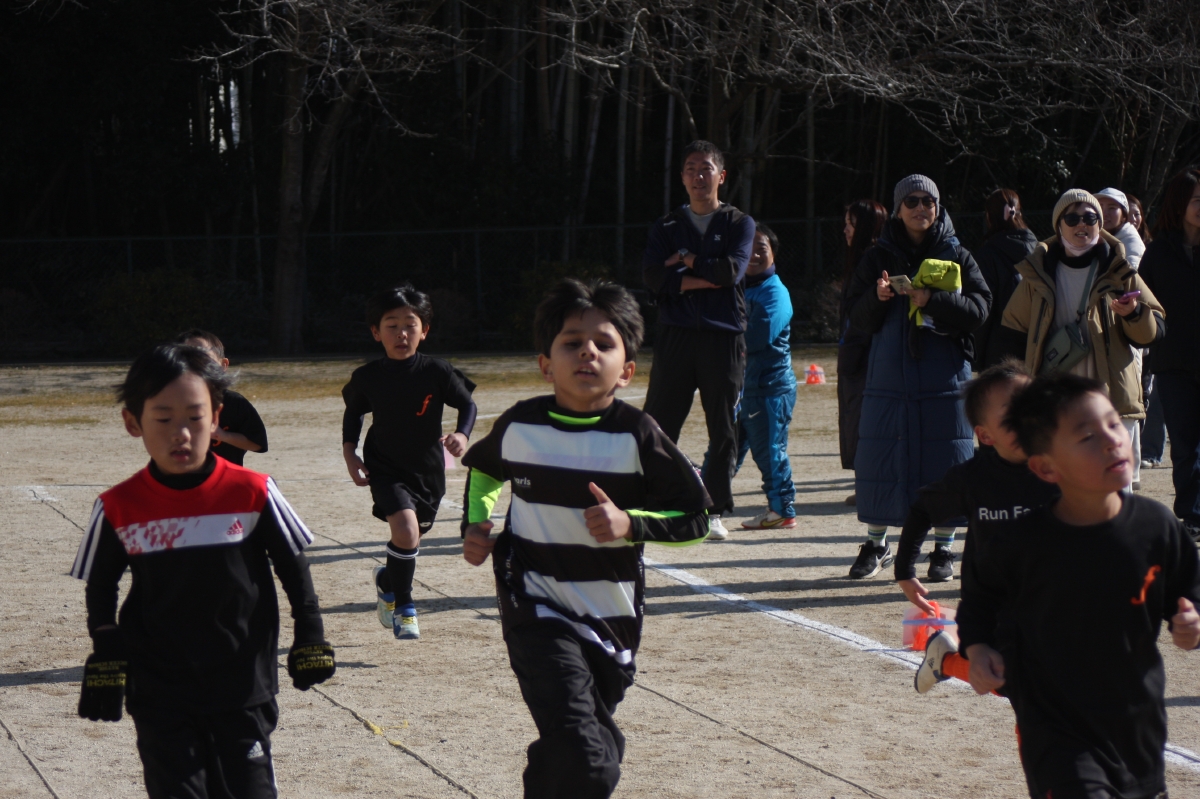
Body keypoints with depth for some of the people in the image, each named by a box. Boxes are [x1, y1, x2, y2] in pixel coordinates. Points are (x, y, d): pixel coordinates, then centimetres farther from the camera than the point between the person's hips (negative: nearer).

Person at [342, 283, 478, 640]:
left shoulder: (437, 372, -12)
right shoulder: (367, 377, -7)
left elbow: (467, 404, 0)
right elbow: (353, 413, 11)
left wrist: (462, 435, -18)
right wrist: (349, 453, 1)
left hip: (428, 470, 2)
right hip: (385, 469, -2)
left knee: (411, 537, 16)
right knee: (405, 530, -23)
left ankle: (387, 580, 51)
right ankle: (403, 606, -2)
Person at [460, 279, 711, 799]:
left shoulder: (636, 436, -9)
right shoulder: (519, 427, -4)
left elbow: (696, 518, -4)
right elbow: (483, 468, 20)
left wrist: (631, 525, -18)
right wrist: (477, 525, 6)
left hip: (611, 618, 2)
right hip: (538, 613, -2)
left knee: (599, 757, 16)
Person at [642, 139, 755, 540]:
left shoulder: (739, 224, 9)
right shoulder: (667, 227, 13)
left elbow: (732, 270, -10)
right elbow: (653, 277, -3)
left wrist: (686, 261, -2)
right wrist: (706, 278, -11)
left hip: (724, 338, -1)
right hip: (675, 337, 1)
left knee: (723, 430, 2)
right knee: (656, 426, -2)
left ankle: (716, 511, 8)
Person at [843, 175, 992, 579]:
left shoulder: (956, 257, 6)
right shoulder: (878, 257, 8)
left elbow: (979, 309, -6)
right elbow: (859, 319, 3)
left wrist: (931, 299, -19)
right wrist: (877, 298, -17)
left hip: (944, 377, -1)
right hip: (889, 375, 1)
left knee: (945, 462, -1)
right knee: (880, 458, 1)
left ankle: (943, 548, 11)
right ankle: (876, 544, 15)